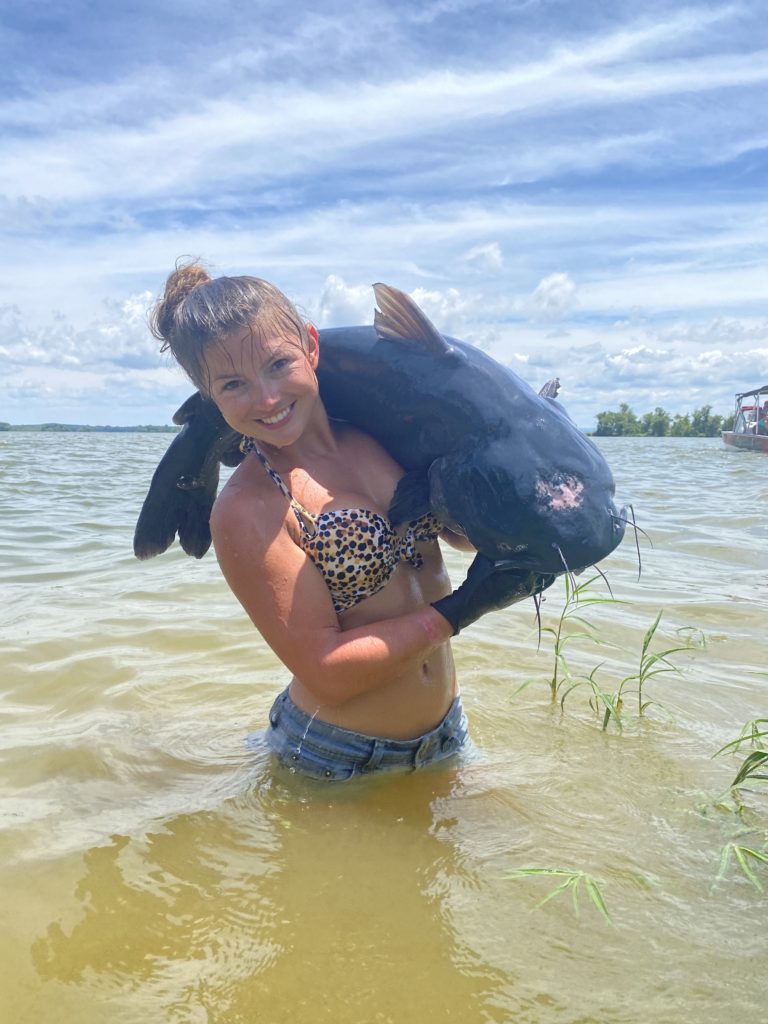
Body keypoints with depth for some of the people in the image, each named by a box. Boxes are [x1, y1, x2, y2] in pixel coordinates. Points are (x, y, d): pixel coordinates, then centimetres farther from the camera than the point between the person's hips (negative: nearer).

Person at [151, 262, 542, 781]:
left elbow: (468, 532, 6)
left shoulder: (379, 432, -6)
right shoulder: (247, 510, -20)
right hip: (336, 762, -5)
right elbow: (327, 674, -21)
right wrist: (462, 609, -21)